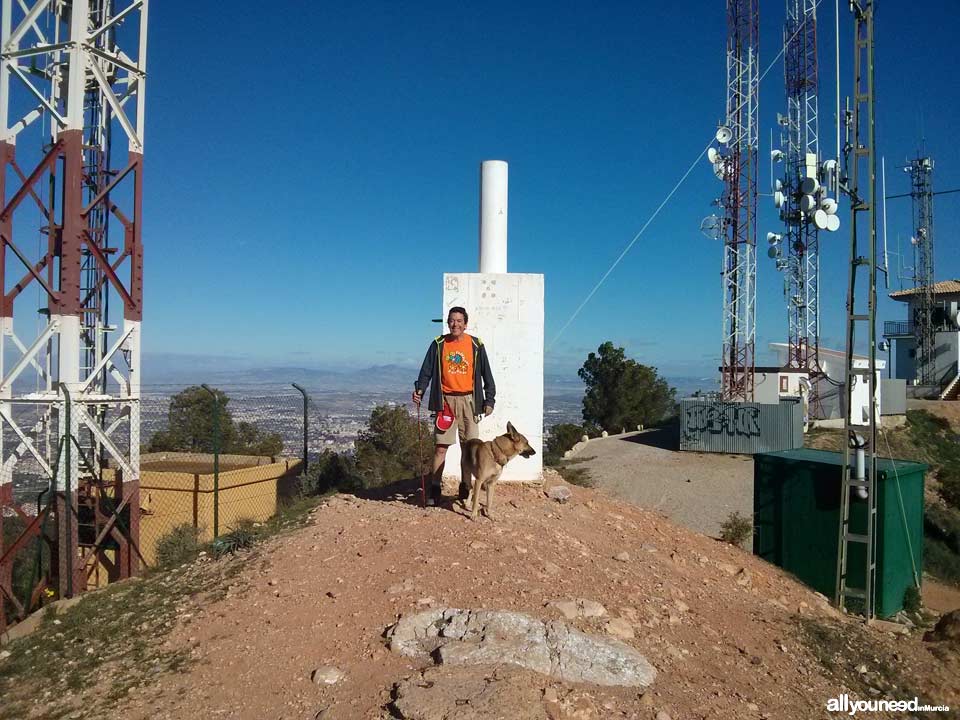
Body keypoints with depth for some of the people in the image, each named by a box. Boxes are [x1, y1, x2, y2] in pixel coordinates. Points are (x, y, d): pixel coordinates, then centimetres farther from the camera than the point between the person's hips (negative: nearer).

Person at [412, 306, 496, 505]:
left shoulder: (476, 345, 3)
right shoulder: (438, 344, 4)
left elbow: (486, 374, 8)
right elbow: (427, 371, 5)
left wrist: (489, 400, 4)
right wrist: (419, 390, -12)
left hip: (468, 401, 0)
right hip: (445, 401, 0)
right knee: (441, 446, -2)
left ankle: (465, 489, 18)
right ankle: (434, 489, 6)